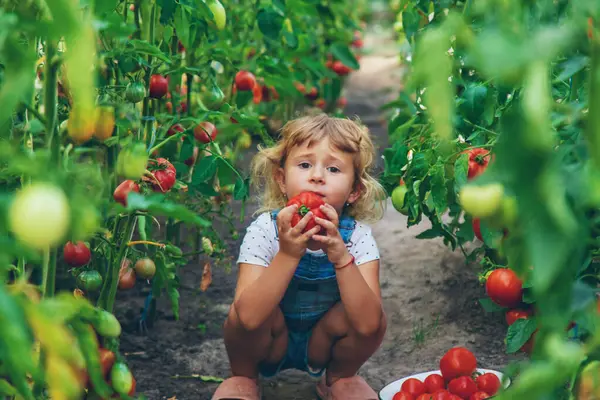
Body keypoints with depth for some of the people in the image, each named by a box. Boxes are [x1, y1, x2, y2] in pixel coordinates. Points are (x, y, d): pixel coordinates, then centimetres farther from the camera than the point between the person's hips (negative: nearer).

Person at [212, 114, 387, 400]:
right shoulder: (264, 229, -25)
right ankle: (243, 376, 3)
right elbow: (249, 317, -36)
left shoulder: (357, 236, -21)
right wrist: (287, 254, -45)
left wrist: (341, 256, -43)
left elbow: (367, 324, -33)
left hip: (322, 344, 1)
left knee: (376, 320, -27)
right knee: (240, 314, -31)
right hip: (268, 345, -1)